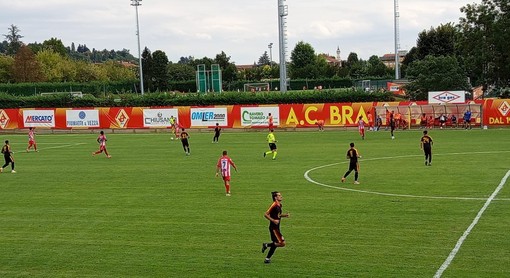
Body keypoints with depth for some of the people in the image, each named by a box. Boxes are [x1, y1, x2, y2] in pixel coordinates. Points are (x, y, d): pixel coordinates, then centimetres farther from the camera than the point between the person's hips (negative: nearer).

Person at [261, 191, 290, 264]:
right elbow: (265, 214, -17)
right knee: (282, 243, -13)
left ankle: (267, 258, 21)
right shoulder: (274, 205, -17)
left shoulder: (279, 205, 11)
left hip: (276, 228, 9)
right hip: (273, 228, -9)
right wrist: (273, 220, -23)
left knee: (276, 244, 13)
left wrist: (285, 215, 10)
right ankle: (267, 245, 1)